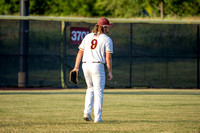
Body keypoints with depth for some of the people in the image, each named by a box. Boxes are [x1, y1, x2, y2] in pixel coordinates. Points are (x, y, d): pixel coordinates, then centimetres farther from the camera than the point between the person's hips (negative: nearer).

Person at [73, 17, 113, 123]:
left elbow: (80, 52, 9)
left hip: (85, 65, 5)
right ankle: (97, 117, -4)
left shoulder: (88, 36, 13)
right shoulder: (107, 39, 0)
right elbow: (108, 57, -6)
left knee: (90, 89, 22)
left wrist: (76, 67, 9)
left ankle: (87, 112, 10)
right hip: (97, 66, -5)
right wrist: (110, 72, -1)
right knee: (98, 92, 1)